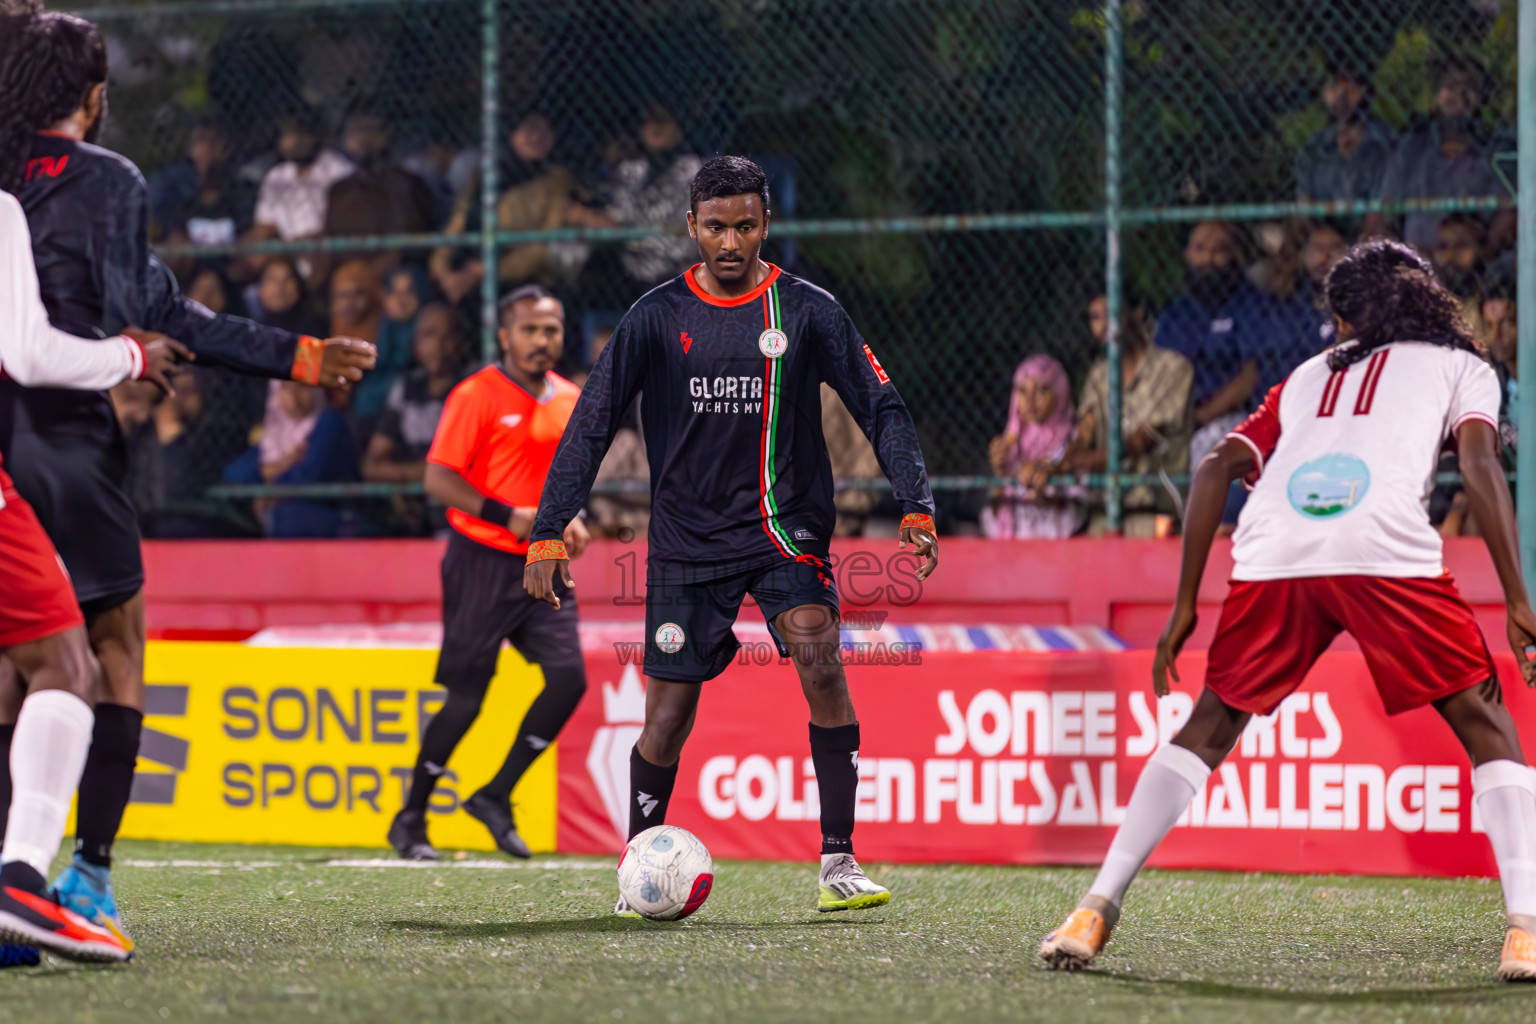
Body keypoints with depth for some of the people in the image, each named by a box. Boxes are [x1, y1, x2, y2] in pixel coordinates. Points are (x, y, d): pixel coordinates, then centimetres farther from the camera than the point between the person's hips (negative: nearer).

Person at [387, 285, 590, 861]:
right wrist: (508, 516, -19)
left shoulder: (570, 399, 11)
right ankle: (410, 819, 15)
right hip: (483, 560, -6)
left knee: (569, 677, -9)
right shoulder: (477, 396, -9)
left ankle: (496, 796, 6)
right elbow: (438, 479, -13)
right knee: (466, 699, -2)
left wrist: (569, 517, 5)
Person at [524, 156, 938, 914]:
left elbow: (880, 406, 1)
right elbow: (591, 424, 1)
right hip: (687, 539, 1)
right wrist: (549, 532, -7)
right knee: (670, 710, 0)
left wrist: (917, 507, -11)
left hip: (785, 527, -1)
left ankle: (839, 863, -17)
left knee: (820, 662, -22)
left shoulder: (808, 311, -1)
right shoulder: (657, 317, 0)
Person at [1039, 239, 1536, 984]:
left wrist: (1185, 606, 25)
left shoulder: (1308, 375, 35)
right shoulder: (1461, 365, 25)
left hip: (1272, 558, 3)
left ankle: (1097, 909, 11)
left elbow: (1218, 467, 24)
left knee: (1209, 728, 19)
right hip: (1386, 551, -3)